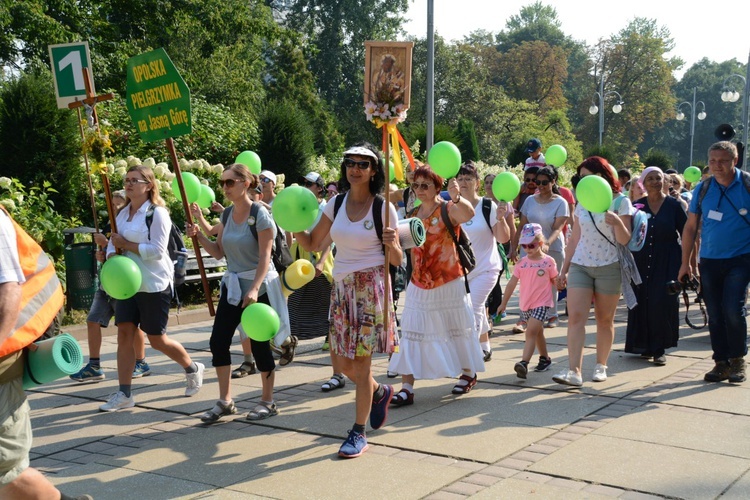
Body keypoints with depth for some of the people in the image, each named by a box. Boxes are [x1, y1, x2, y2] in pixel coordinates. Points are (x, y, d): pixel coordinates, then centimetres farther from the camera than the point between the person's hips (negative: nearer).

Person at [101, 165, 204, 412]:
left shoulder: (157, 213, -11)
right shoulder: (122, 213, 12)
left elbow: (157, 250, -19)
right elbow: (113, 244, 14)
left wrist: (126, 245, -16)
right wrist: (112, 255, -8)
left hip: (154, 284, -6)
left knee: (157, 339, 2)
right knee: (124, 333, -3)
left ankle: (193, 369, 28)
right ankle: (124, 394, 2)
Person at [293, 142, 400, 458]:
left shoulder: (383, 207, -5)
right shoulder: (337, 204, 6)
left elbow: (396, 261, -2)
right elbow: (313, 244, 9)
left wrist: (392, 244, -23)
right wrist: (294, 228, -9)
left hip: (371, 288, -5)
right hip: (341, 287, 5)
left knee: (360, 364, -4)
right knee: (345, 363, 11)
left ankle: (358, 433, 9)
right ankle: (380, 392, 41)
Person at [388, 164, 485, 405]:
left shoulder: (448, 209, -11)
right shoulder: (413, 214, 7)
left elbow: (468, 214, -34)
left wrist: (456, 197, -54)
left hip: (449, 283, -5)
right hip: (419, 284, 5)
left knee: (457, 327, 12)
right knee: (411, 333, -3)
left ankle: (468, 373, 34)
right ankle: (407, 388, -2)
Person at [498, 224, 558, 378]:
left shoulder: (548, 262, -6)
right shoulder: (522, 263, 3)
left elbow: (555, 281, 7)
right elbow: (512, 283, 8)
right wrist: (504, 303, 10)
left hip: (542, 303, -4)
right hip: (525, 304, 5)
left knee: (531, 331, -17)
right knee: (537, 332, 18)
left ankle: (524, 363, -26)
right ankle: (545, 358, 34)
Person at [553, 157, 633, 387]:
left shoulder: (621, 202, -2)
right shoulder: (581, 205, 11)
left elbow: (624, 240, -7)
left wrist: (617, 222, -27)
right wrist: (564, 269, 14)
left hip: (608, 267, -3)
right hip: (580, 266, 3)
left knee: (605, 319, 6)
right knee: (575, 316, -10)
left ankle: (601, 366, 21)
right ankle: (573, 371, -15)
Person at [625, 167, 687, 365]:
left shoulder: (674, 205, 2)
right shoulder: (637, 205, 7)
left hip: (666, 263, -2)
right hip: (641, 262, 2)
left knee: (662, 303, -8)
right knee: (642, 303, 2)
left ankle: (659, 348, 0)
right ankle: (645, 345, 15)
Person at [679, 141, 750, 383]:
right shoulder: (702, 188, 3)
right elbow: (691, 227, 8)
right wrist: (685, 263, 6)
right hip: (709, 261, 3)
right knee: (715, 315, 6)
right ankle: (721, 363, 17)